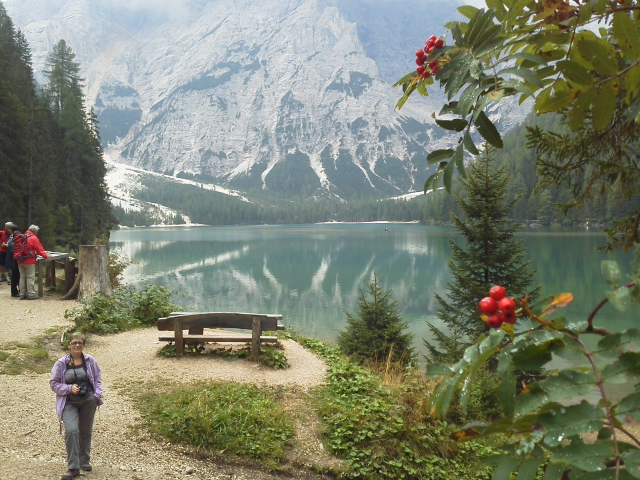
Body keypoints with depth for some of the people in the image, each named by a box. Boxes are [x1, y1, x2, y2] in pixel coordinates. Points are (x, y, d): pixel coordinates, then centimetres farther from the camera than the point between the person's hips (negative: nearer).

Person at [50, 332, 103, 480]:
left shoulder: (90, 361, -1)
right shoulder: (61, 363, -6)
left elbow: (98, 378, 7)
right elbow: (54, 383, -2)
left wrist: (97, 395, -6)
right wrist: (69, 388, -17)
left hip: (89, 401, 2)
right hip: (69, 403, -2)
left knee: (86, 432, 14)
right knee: (71, 431, -18)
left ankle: (85, 461, 33)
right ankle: (73, 467, -8)